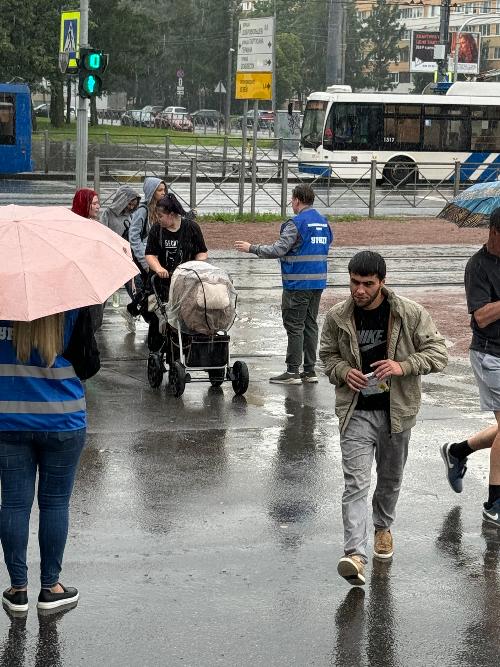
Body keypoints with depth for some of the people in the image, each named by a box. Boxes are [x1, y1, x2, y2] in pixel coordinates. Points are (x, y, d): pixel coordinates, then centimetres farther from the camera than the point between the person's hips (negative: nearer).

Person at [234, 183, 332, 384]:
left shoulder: (296, 223, -14)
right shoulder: (323, 222, 11)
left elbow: (278, 250, -18)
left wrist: (251, 248, -7)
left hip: (298, 284, -8)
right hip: (318, 282, 8)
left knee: (294, 326, -3)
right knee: (310, 324, 12)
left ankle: (292, 371, -2)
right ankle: (310, 370, 14)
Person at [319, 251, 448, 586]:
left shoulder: (411, 314, -10)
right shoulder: (338, 317, -5)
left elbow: (438, 353, -7)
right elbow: (327, 355, 10)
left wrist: (403, 366, -23)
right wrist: (344, 372, -12)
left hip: (396, 411, 1)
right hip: (356, 411, -1)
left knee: (391, 478, 20)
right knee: (356, 483, -13)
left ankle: (383, 527, 47)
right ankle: (355, 555, -21)